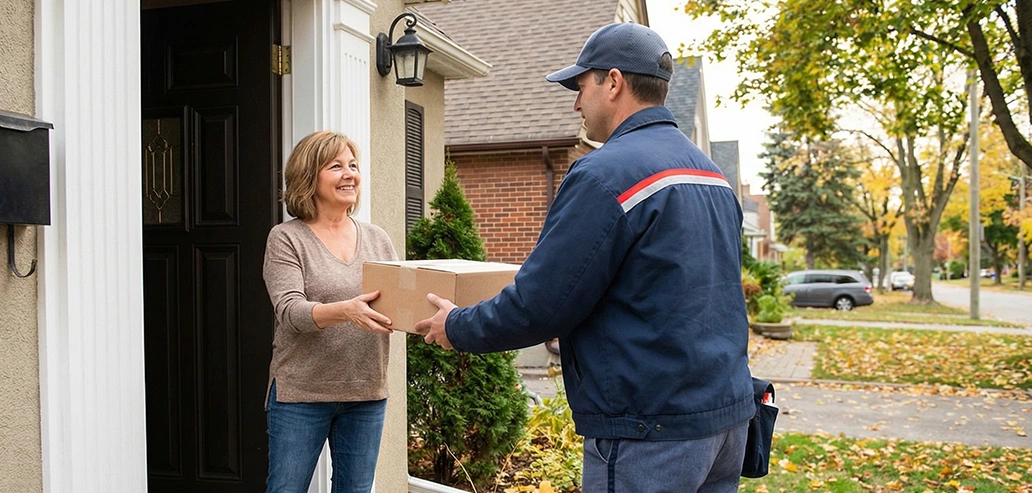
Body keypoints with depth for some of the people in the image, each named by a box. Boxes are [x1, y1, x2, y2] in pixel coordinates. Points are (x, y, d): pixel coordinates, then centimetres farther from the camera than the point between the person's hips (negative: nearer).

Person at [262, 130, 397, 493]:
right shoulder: (286, 239, -5)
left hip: (367, 394, 4)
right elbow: (290, 310, -17)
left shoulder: (376, 238, 8)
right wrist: (345, 311, -35)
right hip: (301, 394, -4)